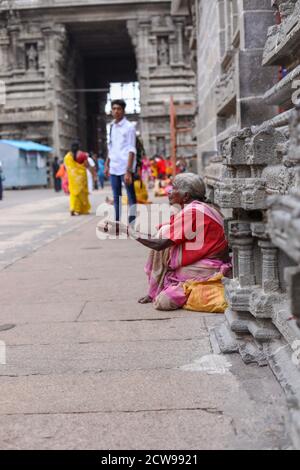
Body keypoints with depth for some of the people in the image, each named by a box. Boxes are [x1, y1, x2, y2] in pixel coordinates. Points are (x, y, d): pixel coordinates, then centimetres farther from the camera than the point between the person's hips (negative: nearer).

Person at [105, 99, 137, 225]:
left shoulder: (129, 127, -7)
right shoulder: (112, 127, 13)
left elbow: (131, 150, -13)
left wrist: (128, 171, -20)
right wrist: (107, 164, 18)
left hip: (125, 168, -7)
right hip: (114, 168, 7)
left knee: (131, 196, -4)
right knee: (116, 197, 12)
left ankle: (132, 224, -3)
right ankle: (117, 222, 20)